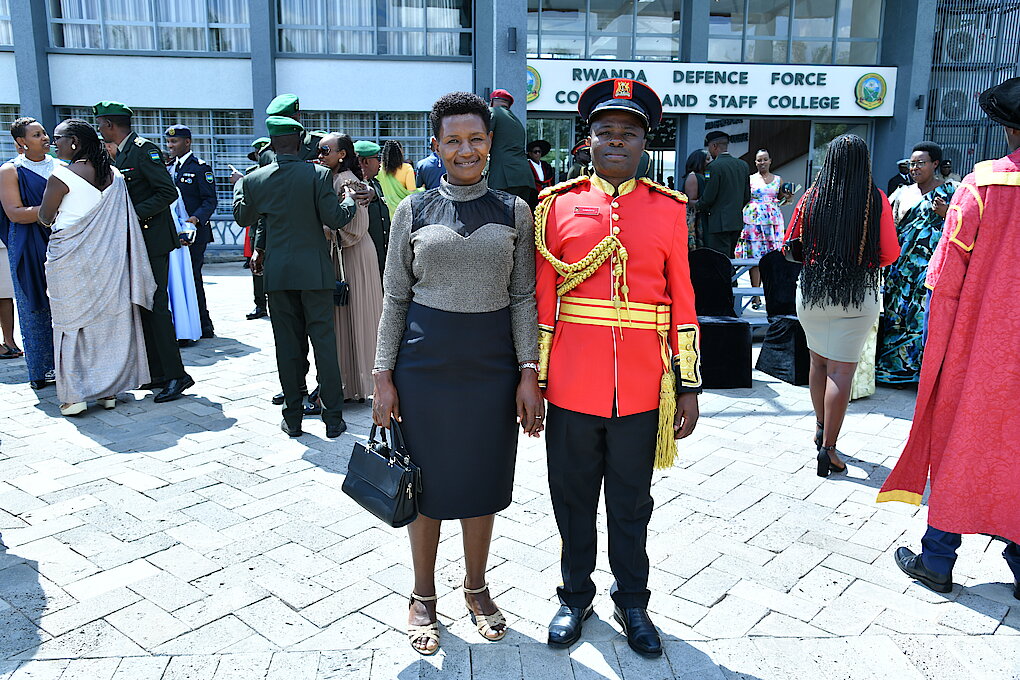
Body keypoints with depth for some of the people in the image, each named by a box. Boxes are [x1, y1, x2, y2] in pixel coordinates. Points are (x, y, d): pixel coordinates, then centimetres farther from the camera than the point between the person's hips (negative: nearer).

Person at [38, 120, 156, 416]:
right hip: (109, 259, 5)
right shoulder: (114, 175, 4)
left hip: (71, 260, -5)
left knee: (72, 323, 4)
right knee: (109, 320, 10)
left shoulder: (62, 176, -12)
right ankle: (109, 391, 16)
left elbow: (45, 218, -3)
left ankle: (75, 395, 4)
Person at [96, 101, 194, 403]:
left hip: (152, 239, -10)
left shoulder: (144, 149, -11)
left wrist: (133, 214, -21)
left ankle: (176, 375, -6)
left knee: (155, 305, -10)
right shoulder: (121, 154, 17)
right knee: (142, 307, 11)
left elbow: (168, 192, -18)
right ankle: (157, 373, 18)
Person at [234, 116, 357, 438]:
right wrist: (350, 200, 10)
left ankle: (293, 419, 16)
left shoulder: (254, 180, 0)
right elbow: (335, 219, -10)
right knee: (324, 341, 4)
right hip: (315, 271, -2)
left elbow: (243, 217, 15)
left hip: (277, 274, 2)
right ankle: (333, 418, 7)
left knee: (288, 345, 9)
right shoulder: (318, 174, -9)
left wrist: (238, 186, 32)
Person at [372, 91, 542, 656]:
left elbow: (523, 298, 2)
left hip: (492, 365, 1)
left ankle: (476, 587, 35)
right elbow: (395, 298, 3)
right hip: (424, 364, 0)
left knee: (482, 479, 13)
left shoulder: (513, 212, 3)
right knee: (427, 481, 10)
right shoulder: (414, 211, 2)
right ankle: (424, 595, 30)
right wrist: (384, 375, -1)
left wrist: (529, 373, -5)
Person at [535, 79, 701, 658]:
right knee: (574, 500, 14)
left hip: (642, 388, 0)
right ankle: (576, 597, 35)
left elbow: (683, 304, 3)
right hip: (573, 386, 0)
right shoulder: (560, 204, 2)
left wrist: (689, 387, 1)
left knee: (631, 503, 14)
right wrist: (534, 380, 0)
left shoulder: (669, 209, 3)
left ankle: (632, 601, 34)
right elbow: (543, 300, 2)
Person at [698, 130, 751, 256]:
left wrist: (698, 205, 7)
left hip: (720, 223, -8)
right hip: (737, 221, 8)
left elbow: (709, 197, -12)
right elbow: (747, 196, 13)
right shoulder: (743, 165, 10)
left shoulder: (715, 166, -13)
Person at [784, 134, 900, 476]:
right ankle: (828, 448, -1)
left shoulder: (811, 197, -3)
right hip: (858, 294, -2)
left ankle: (821, 426, 35)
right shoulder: (877, 200, -8)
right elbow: (890, 254, -5)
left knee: (818, 360, 20)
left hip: (812, 290, 3)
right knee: (842, 369, 0)